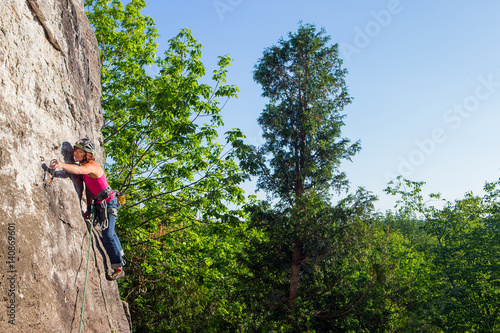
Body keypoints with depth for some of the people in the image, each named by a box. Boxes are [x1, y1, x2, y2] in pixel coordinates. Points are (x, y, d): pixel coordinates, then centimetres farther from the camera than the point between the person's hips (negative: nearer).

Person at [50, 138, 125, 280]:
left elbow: (79, 170, -48)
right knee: (108, 233, 24)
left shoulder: (91, 166, -23)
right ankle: (119, 256, 45)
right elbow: (88, 188, 10)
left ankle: (119, 268, 3)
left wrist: (62, 165, -63)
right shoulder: (85, 166, 6)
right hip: (100, 204, 10)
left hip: (108, 203, -10)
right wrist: (89, 208, 9)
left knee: (108, 235, -8)